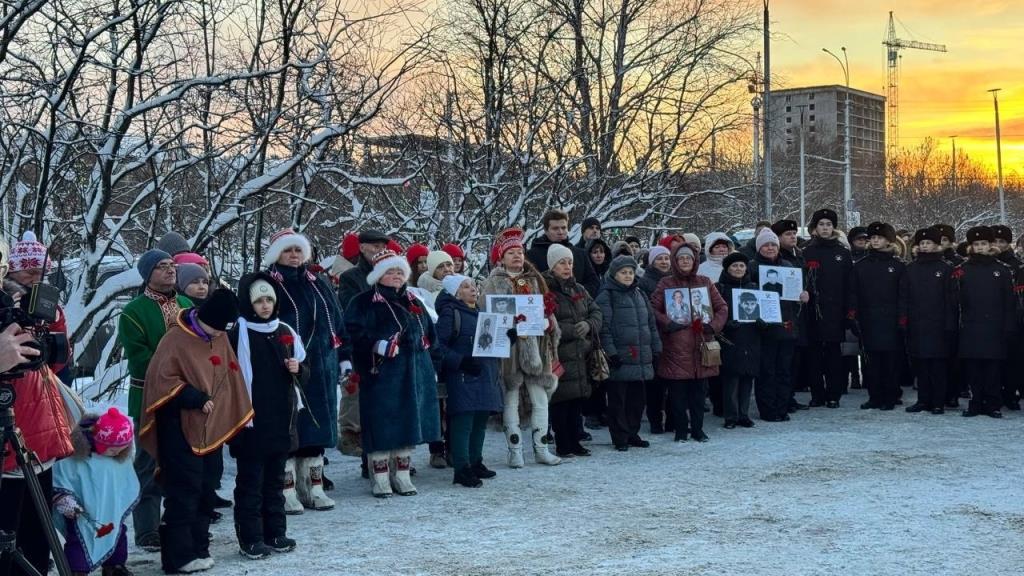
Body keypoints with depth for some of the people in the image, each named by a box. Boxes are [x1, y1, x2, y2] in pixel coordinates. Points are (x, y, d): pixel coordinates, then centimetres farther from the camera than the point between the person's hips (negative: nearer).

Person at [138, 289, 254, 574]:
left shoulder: (220, 339, 9)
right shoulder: (177, 338, -12)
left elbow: (231, 377, 16)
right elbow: (161, 379, -16)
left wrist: (240, 415, 11)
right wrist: (196, 398, -19)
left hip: (211, 430, 7)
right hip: (180, 430, -7)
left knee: (204, 491, 12)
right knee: (184, 492, -6)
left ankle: (198, 548, 22)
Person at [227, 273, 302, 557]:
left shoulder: (285, 332, 10)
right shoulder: (239, 333, -7)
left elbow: (303, 372, 18)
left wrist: (297, 369, -4)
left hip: (281, 419, 5)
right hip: (252, 421, -5)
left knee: (275, 479, 13)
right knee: (250, 481, 0)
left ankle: (275, 533, 22)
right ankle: (250, 539, 5)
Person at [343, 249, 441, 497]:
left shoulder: (413, 302, 18)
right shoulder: (365, 303, -2)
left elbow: (430, 334, 23)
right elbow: (353, 331, -14)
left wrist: (430, 369, 18)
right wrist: (378, 344, -26)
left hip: (415, 374, 6)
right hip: (382, 373, -6)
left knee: (409, 422, 8)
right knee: (383, 425, -5)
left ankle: (402, 476, 18)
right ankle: (380, 478, 4)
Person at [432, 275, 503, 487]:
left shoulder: (481, 315, 19)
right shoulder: (450, 314, -6)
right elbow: (437, 346, -13)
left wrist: (509, 338, 2)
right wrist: (461, 361, -22)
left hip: (485, 378, 8)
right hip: (463, 379, -8)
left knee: (480, 422, 13)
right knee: (463, 422, -9)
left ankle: (475, 463, 24)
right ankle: (462, 469, -7)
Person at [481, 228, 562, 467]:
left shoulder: (534, 280, 16)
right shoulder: (494, 283, 0)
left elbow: (547, 310, 18)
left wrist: (549, 325, 0)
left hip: (535, 347, 5)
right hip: (509, 348, -5)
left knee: (541, 400, 5)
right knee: (511, 400, 0)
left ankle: (541, 449, 13)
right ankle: (515, 451, 6)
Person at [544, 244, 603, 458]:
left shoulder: (579, 290, 17)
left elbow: (596, 312, 15)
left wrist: (589, 325, -7)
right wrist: (572, 331, -16)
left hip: (581, 355, 7)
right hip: (558, 356, -7)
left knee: (578, 401, 10)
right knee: (561, 403, -4)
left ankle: (574, 442, 20)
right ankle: (562, 446, 4)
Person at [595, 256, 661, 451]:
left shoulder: (639, 294, 17)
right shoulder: (606, 296, -5)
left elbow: (651, 323, 21)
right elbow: (603, 327, -11)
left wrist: (656, 348, 16)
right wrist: (611, 352, -17)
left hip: (641, 358, 6)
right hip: (620, 359, -6)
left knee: (637, 399, 11)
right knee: (618, 400, -1)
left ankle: (632, 433, 22)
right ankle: (620, 438, 6)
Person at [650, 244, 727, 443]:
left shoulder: (705, 282, 12)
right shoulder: (666, 283, 4)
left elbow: (722, 307, 12)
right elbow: (653, 308, -1)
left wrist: (713, 326, -3)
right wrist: (667, 324, -13)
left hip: (701, 343, 2)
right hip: (676, 345, -2)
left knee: (699, 389, 6)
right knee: (678, 390, 0)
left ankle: (697, 428, 16)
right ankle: (681, 430, 10)